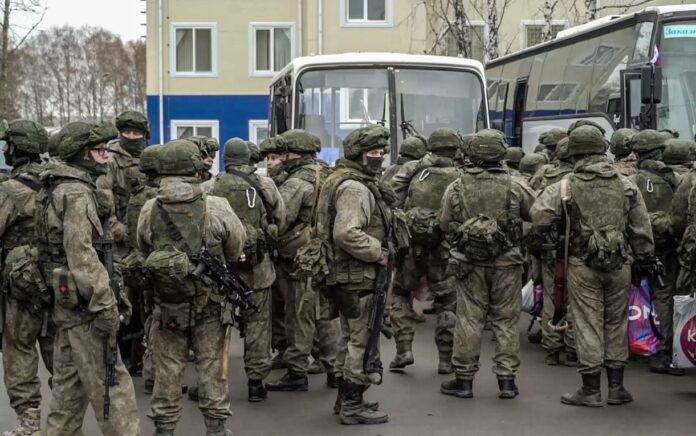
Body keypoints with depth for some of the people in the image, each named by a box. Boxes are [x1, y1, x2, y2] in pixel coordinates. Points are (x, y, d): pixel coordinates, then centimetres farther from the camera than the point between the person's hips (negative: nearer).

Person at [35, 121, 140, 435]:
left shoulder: (61, 188, 15)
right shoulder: (77, 193, -17)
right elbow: (81, 254, -24)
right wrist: (105, 304, -23)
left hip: (66, 301, 10)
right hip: (84, 302, -10)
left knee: (70, 380, 15)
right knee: (110, 381, -6)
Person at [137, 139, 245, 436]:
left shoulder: (148, 211, -8)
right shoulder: (217, 208, -16)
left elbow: (144, 252, 3)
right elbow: (236, 249, -4)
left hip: (167, 303, 2)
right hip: (211, 302, -2)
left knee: (167, 371, 11)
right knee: (212, 369, 10)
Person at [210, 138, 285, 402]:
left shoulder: (213, 187, -5)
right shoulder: (265, 185, -2)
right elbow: (281, 219, 5)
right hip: (257, 264, 0)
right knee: (257, 322, 8)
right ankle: (256, 381, 9)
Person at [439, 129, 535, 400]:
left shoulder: (456, 188, -4)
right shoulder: (516, 186, -6)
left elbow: (444, 225, 5)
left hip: (468, 263, 0)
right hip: (506, 262, 0)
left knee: (468, 319, 7)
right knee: (506, 319, 9)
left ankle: (464, 379, 12)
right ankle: (507, 379, 12)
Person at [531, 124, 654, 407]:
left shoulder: (566, 186, -6)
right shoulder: (625, 185, 3)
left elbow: (539, 215, -7)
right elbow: (642, 228, 6)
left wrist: (557, 237, 11)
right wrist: (645, 257, 16)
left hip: (583, 264, -2)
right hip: (619, 265, 3)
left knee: (588, 325, 3)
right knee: (616, 322, 14)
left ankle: (591, 389, 7)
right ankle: (616, 387, 19)